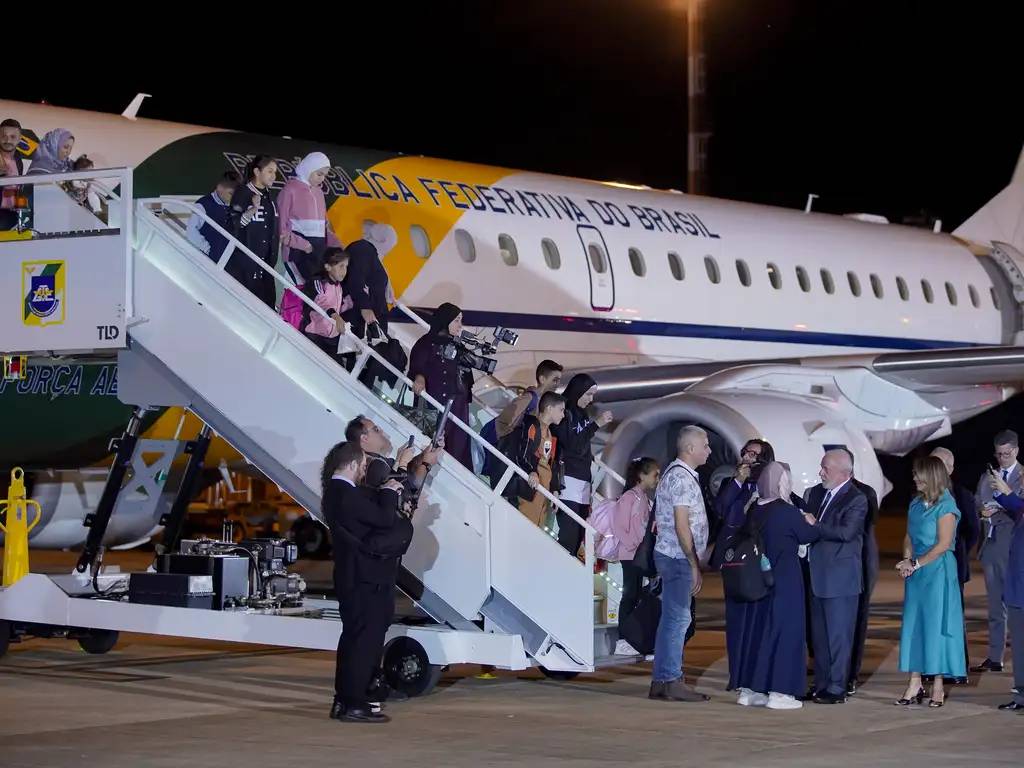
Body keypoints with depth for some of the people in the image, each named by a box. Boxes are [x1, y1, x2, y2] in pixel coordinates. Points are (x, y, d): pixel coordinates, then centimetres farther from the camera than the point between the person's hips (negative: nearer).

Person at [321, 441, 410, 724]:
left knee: (354, 637, 16)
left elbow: (370, 508, 20)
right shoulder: (347, 495, -21)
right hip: (366, 580, -11)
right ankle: (353, 704, -6)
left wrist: (387, 494, 8)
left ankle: (343, 700, 21)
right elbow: (384, 519, -21)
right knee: (366, 640, -7)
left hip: (351, 579, 11)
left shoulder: (336, 492, 11)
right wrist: (389, 493, -6)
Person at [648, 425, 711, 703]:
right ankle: (671, 681, -6)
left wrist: (693, 562, 19)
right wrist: (694, 564, -17)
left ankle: (662, 681, 15)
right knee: (677, 618, -8)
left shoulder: (679, 474, 18)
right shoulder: (681, 477, -14)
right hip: (678, 558, -10)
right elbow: (682, 526, -19)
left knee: (672, 618, 11)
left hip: (675, 557, 10)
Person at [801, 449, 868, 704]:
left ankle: (836, 688, 2)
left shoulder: (856, 499, -11)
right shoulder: (816, 493, 11)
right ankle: (821, 684, 21)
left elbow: (846, 532, -23)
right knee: (819, 634, 13)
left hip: (841, 577, -7)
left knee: (838, 635, -2)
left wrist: (815, 526, -19)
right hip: (817, 575, 8)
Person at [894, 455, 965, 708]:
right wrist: (907, 560, -5)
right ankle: (915, 684, 10)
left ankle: (938, 687, 5)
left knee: (935, 625, -2)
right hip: (916, 573, 7)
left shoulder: (945, 506, -10)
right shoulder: (916, 503, 11)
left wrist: (916, 563, -14)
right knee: (913, 624, 5)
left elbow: (943, 544, -15)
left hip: (938, 571, -7)